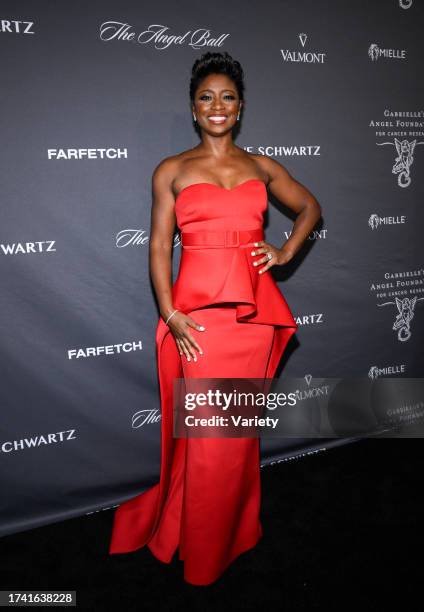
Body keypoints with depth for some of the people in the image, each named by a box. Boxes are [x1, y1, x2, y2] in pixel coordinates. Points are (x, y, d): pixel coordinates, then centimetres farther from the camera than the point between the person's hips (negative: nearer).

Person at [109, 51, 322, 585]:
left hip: (254, 308, 3)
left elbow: (310, 207, 24)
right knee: (206, 432, 2)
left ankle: (235, 532, 34)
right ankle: (202, 552, 25)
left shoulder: (261, 166, 11)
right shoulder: (172, 170, 5)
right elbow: (159, 247, 0)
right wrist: (170, 314, -11)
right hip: (199, 308, -2)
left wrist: (285, 252, 8)